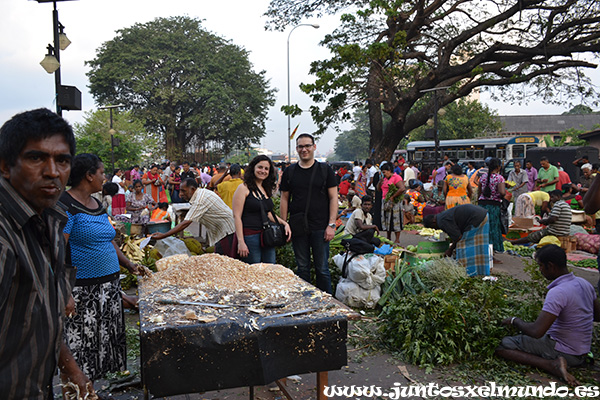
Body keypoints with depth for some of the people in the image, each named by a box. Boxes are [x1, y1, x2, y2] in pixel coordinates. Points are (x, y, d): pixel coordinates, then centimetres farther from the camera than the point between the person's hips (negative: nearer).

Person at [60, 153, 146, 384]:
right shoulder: (65, 205, -12)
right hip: (83, 290, -8)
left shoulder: (97, 205, 14)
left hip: (110, 285, 8)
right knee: (80, 344, -2)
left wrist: (129, 266, 16)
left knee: (108, 339, 13)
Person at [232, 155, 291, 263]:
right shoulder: (244, 188, -6)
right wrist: (241, 242, -17)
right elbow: (236, 216, -11)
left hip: (267, 237, 7)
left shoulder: (266, 189, 16)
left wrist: (284, 223, 10)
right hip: (250, 237, -7)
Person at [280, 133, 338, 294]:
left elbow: (333, 198, 0)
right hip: (298, 228, 2)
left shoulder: (325, 170, 2)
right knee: (302, 268, 11)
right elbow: (284, 200, 9)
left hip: (320, 228, -2)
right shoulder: (289, 172, 7)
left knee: (322, 268, 3)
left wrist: (331, 225, -8)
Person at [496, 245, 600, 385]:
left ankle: (551, 364, -18)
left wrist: (514, 320, -11)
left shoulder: (557, 293, -27)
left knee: (499, 345, -11)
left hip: (562, 351, -9)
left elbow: (536, 331, -30)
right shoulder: (584, 283, 0)